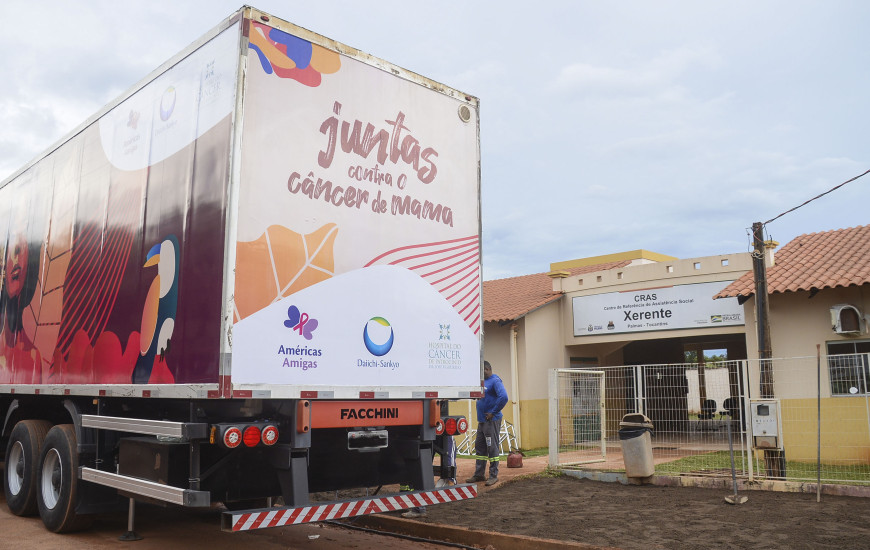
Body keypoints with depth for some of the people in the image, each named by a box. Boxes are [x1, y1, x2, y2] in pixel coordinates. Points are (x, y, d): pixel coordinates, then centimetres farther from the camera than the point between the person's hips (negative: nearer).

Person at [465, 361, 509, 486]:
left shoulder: (495, 381, -13)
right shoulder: (483, 381, 15)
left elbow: (504, 397, -26)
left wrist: (493, 412, -19)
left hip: (492, 421, -9)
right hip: (481, 420, 9)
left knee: (492, 448, -3)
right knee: (479, 447, 12)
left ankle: (494, 475, 5)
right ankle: (479, 474, 20)